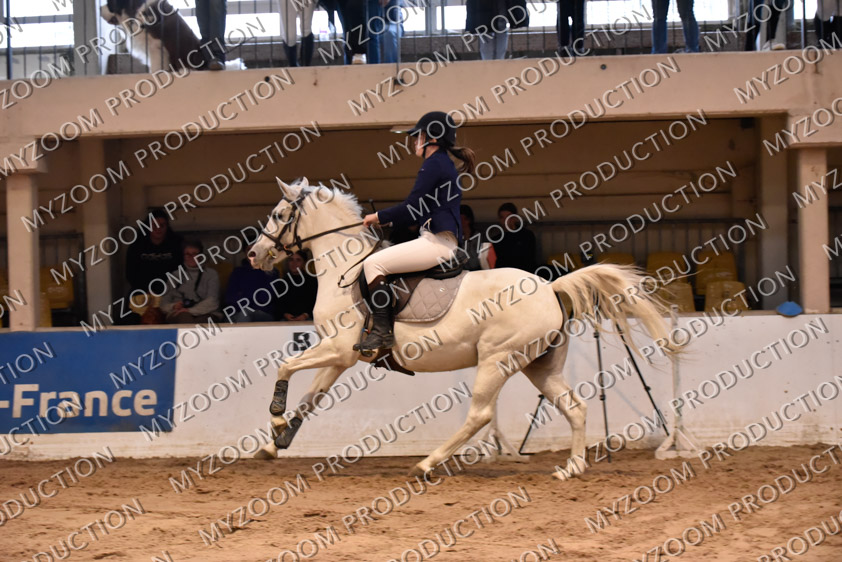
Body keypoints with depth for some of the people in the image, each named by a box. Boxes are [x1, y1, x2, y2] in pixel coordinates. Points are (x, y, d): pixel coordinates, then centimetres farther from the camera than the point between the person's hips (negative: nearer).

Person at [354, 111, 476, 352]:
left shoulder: (434, 164, -9)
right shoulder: (446, 165, 22)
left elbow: (412, 208, -14)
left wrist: (378, 217, -2)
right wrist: (387, 220, 21)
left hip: (437, 242, -11)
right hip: (440, 241, 11)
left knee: (373, 264, -16)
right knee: (379, 264, 19)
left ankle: (383, 330, -21)